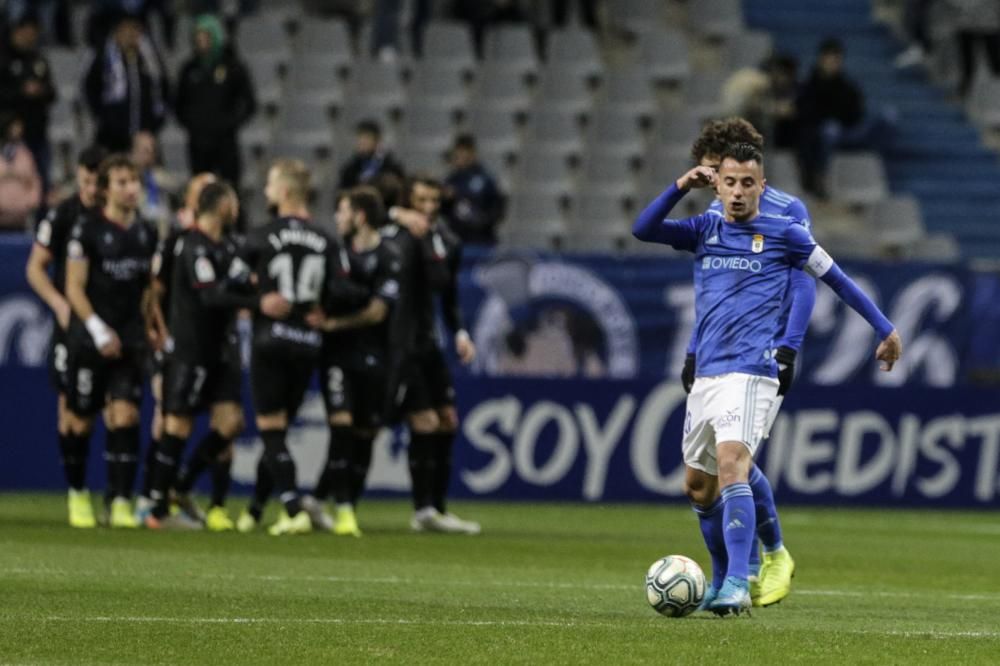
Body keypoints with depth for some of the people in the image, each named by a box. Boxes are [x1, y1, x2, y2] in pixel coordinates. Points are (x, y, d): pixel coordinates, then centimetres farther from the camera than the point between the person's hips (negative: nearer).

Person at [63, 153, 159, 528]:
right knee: (81, 421, 3)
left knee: (125, 417, -10)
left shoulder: (147, 234, 9)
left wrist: (149, 327, 13)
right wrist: (98, 331, -15)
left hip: (129, 341, 3)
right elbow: (74, 288, -7)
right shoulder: (87, 231, -5)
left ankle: (120, 502, -12)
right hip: (89, 340, -3)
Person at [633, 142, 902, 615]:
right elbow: (643, 229, 3)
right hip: (705, 375, 6)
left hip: (750, 373, -6)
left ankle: (737, 585, -32)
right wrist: (681, 187, -8)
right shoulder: (705, 230, 14)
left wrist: (884, 329, 11)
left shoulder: (784, 235, 3)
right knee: (698, 487, 11)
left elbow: (836, 279, 11)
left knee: (731, 464, -25)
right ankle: (722, 581, 29)